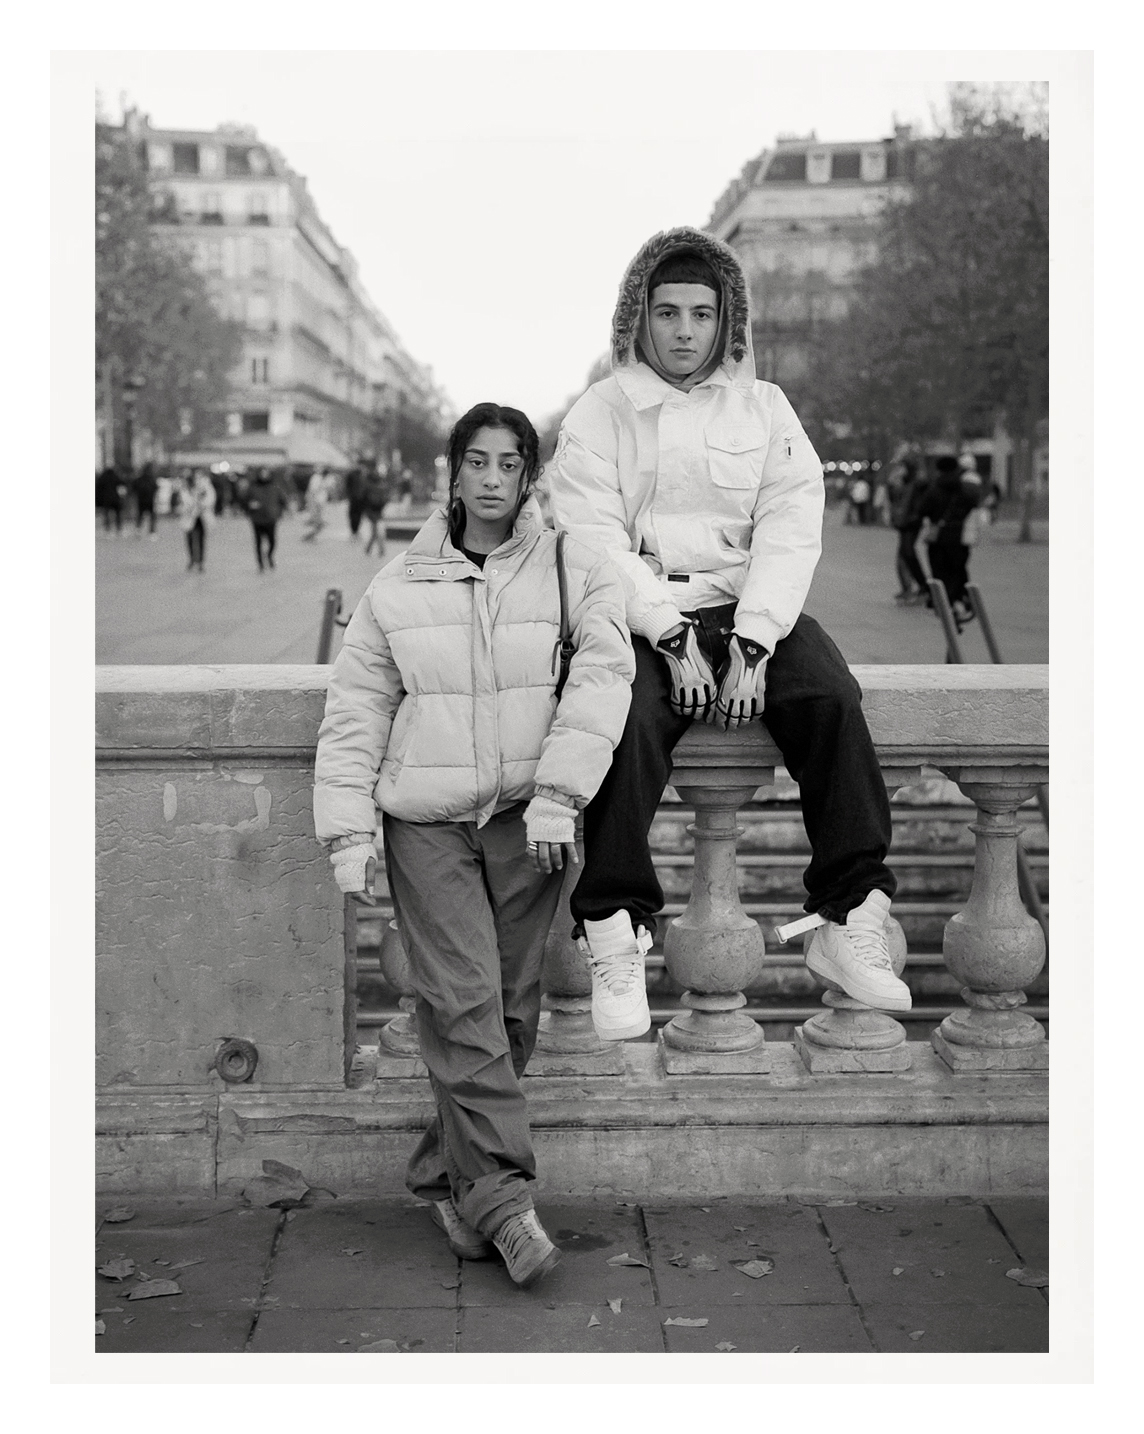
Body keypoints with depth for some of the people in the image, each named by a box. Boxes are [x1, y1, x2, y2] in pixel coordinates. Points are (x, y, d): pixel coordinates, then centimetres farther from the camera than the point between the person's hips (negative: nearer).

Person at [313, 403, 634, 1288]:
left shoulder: (576, 572, 2)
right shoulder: (398, 589, 6)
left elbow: (600, 679, -8)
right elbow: (354, 716, 8)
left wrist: (557, 795, -18)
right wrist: (349, 833, 1)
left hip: (528, 821, 0)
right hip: (427, 822, 0)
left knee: (512, 1008, 3)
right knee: (462, 1003, -9)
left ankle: (446, 1174, 19)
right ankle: (501, 1194, -5)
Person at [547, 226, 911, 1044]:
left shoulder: (765, 408, 12)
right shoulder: (598, 415, 6)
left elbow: (790, 532, 1)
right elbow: (595, 540, -6)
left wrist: (753, 643, -14)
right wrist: (671, 636, -18)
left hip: (751, 610, 2)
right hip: (640, 616, -2)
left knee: (832, 698, -25)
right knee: (628, 718, -31)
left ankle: (849, 921, -19)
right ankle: (616, 938, -24)